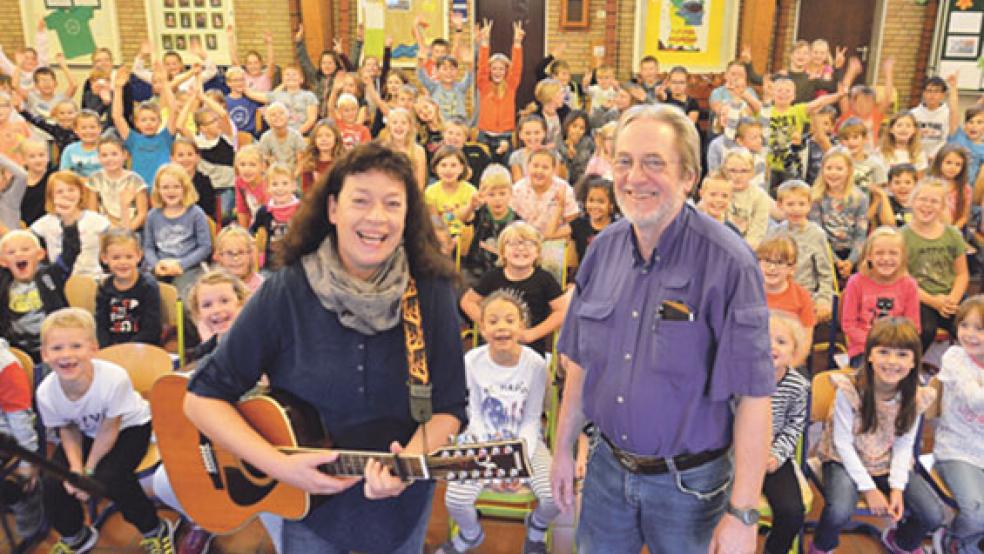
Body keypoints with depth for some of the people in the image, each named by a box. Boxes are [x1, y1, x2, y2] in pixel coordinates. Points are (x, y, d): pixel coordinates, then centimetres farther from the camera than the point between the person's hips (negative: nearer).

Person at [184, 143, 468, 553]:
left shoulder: (432, 294, -14)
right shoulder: (285, 293, -18)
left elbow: (449, 406, -8)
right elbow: (203, 398, -13)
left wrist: (411, 460, -27)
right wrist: (278, 465, -22)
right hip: (305, 498, -1)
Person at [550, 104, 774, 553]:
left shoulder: (727, 262, -20)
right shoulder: (604, 248, -3)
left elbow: (753, 395, -19)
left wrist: (743, 514, -19)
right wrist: (563, 448, 9)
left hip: (689, 482, -4)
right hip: (607, 467, 5)